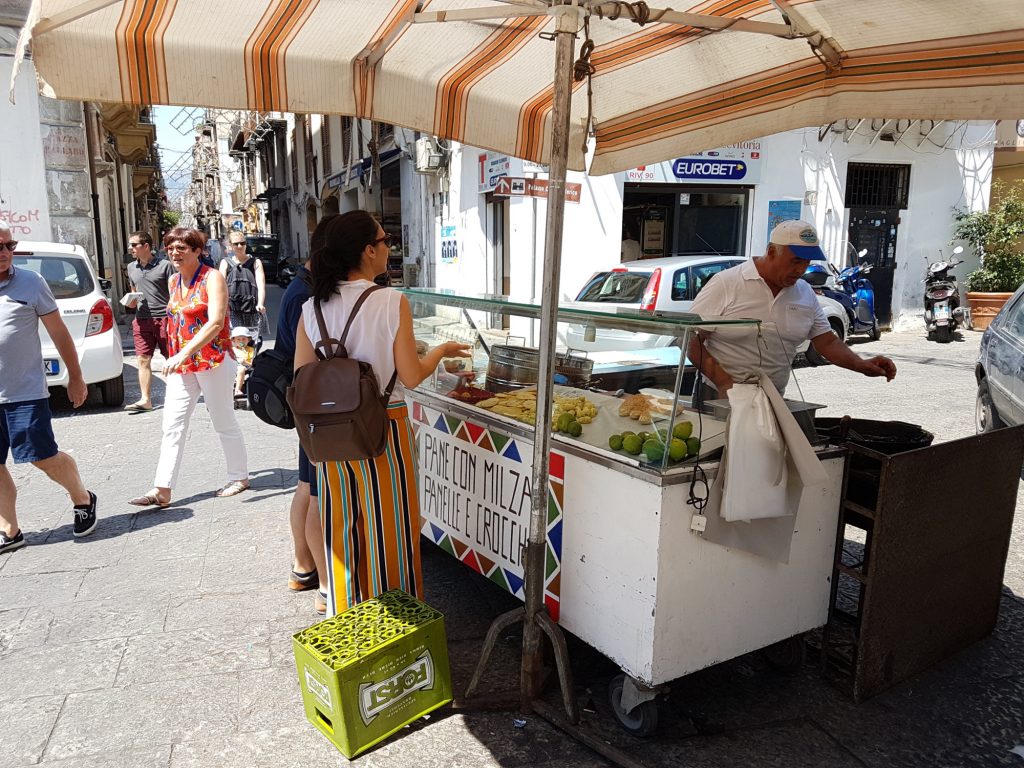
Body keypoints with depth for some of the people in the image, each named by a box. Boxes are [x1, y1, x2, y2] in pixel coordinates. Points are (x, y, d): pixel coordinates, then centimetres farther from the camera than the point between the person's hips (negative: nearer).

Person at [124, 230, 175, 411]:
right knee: (143, 360, 1)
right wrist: (131, 301, 5)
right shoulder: (131, 268, 14)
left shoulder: (164, 265, -4)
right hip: (142, 320, 5)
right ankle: (145, 399, 3)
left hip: (164, 318, -5)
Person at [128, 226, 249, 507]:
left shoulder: (212, 278, -9)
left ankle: (239, 477, 21)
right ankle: (162, 490, 4)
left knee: (224, 423, 5)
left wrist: (185, 352, -28)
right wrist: (176, 357, 17)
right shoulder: (173, 282, 13)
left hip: (213, 361, -7)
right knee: (172, 426, 2)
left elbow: (215, 322, -21)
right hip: (182, 365, 7)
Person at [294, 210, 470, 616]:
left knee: (343, 527, 17)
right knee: (389, 529, 11)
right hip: (382, 428, -4)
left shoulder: (313, 308, -1)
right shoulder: (392, 301, -14)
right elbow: (411, 376, -13)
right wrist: (441, 350, 6)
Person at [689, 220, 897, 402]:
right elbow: (691, 339, -12)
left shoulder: (806, 294, 8)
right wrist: (723, 382, -20)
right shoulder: (726, 284, -9)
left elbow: (827, 342, 14)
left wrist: (861, 365, -3)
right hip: (720, 398, -5)